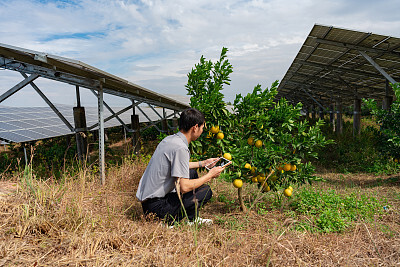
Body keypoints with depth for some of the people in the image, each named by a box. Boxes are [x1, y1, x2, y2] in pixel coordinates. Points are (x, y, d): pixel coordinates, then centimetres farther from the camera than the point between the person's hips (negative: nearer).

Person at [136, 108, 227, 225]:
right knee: (205, 191, -9)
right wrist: (210, 175, -10)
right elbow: (184, 187, -24)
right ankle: (171, 221, -2)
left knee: (192, 172, 19)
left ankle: (193, 219, 23)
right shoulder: (180, 148, -23)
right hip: (155, 206, -9)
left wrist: (203, 163, 27)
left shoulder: (170, 139, 6)